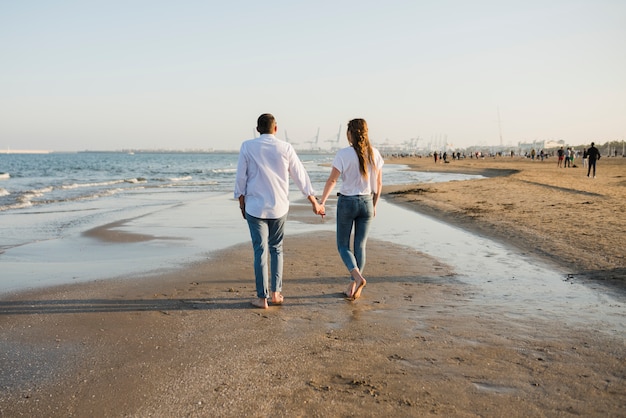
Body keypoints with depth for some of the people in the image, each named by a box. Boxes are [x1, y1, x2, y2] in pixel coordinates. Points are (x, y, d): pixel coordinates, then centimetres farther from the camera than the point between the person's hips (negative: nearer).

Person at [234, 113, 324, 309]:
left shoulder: (247, 147, -3)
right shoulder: (285, 148, -1)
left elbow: (241, 178, -2)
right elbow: (300, 176, 4)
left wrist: (242, 204, 10)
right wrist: (314, 202, 13)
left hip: (255, 207, -1)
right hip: (279, 207, 2)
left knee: (260, 251, 3)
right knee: (276, 249, 16)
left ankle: (262, 298, 8)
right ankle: (276, 293, 18)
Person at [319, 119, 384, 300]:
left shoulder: (343, 154, -13)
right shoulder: (374, 154, 1)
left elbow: (332, 180, -15)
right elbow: (378, 183, 6)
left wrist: (321, 202, -7)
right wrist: (374, 205, 16)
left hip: (347, 202, -4)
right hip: (366, 202, 4)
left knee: (343, 245, 9)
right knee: (360, 246, 11)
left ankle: (358, 277, -14)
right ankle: (353, 286, 15)